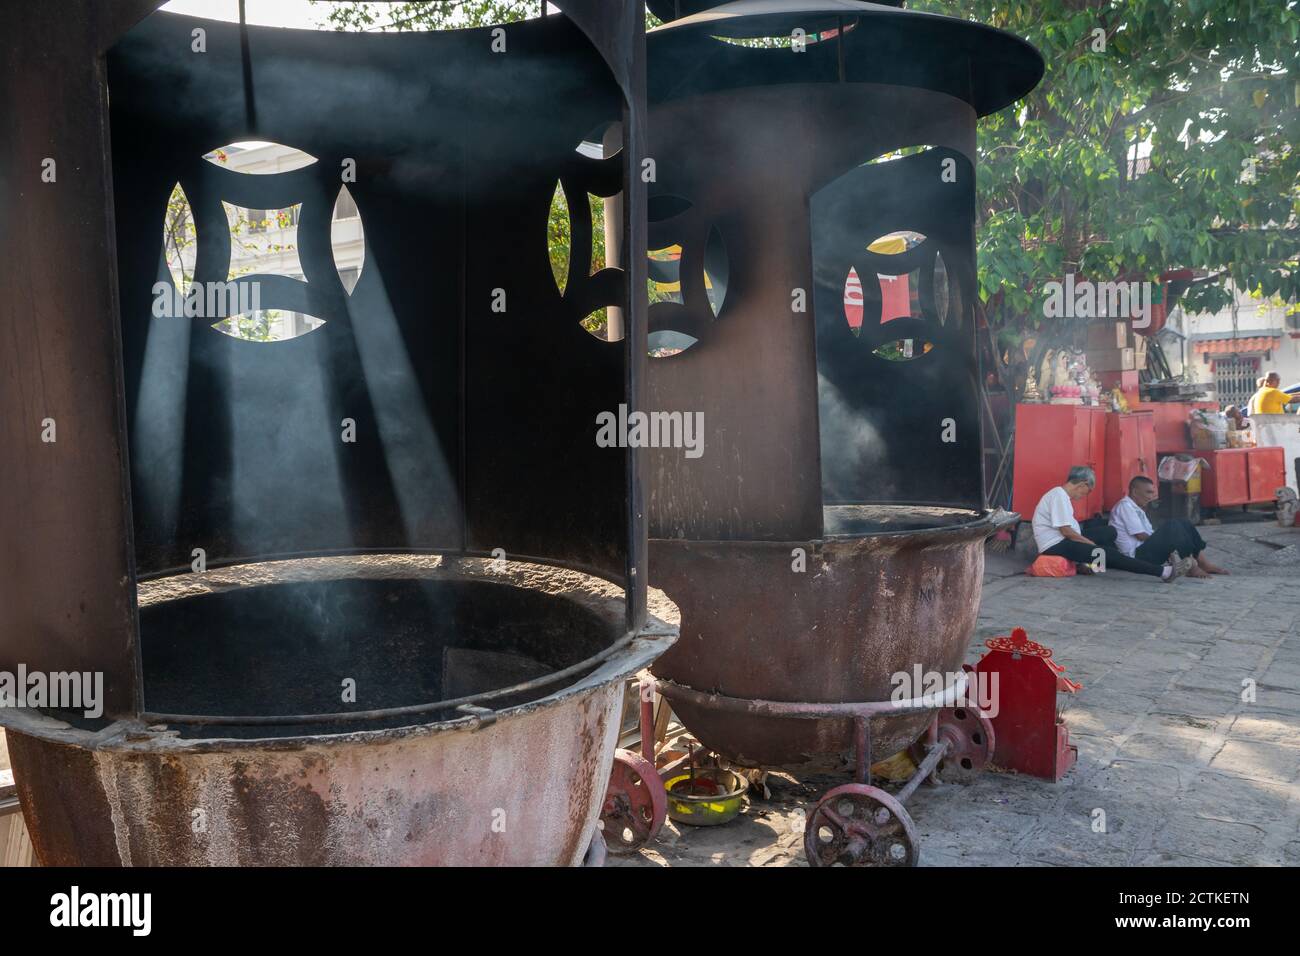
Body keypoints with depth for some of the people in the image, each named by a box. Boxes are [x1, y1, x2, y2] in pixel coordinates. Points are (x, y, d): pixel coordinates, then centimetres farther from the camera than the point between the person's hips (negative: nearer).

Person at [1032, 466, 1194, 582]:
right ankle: (1164, 572, -20)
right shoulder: (1059, 495, -14)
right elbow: (1066, 531, -19)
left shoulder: (1061, 494, 16)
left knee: (1108, 532, 7)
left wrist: (1090, 542, 9)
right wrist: (1093, 544, -9)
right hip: (1054, 546, -10)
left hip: (1062, 542, 10)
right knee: (1105, 552, -18)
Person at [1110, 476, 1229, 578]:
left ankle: (1204, 563, -7)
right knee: (1173, 527, -24)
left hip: (1147, 548, 10)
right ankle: (1190, 568, -27)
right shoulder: (1125, 506, -7)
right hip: (1138, 555, -10)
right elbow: (1141, 535, -14)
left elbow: (1149, 535, 17)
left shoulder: (1137, 509, 24)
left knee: (1182, 523, 3)